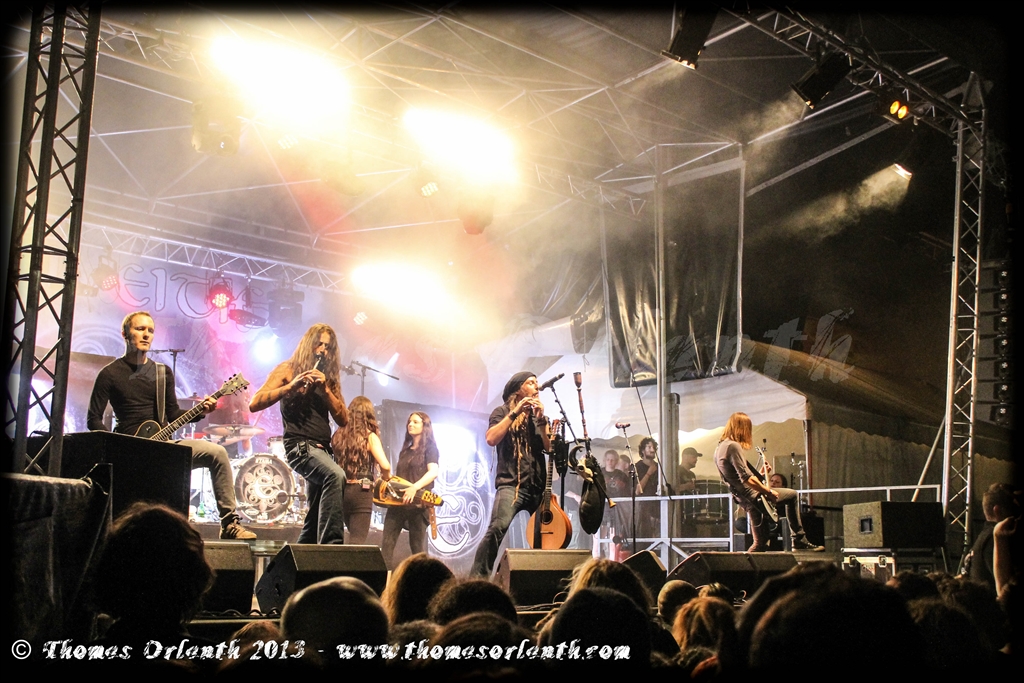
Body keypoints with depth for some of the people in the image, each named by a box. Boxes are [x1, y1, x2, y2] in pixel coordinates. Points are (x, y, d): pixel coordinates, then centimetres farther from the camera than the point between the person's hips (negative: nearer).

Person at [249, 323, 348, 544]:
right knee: (335, 475, -34)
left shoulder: (329, 377, 19)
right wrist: (291, 386, -16)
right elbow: (254, 404, -6)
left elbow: (343, 420, 9)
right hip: (299, 444, -7)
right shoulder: (288, 369, 5)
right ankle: (331, 545, -38)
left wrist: (325, 389, -4)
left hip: (322, 448, 7)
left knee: (315, 520, 7)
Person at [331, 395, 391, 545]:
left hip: (341, 490, 5)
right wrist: (386, 477, 4)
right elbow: (385, 466, -15)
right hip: (361, 492, -5)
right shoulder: (370, 437, -6)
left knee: (353, 536, 21)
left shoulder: (338, 435, 7)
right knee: (357, 541, -4)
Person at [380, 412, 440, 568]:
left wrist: (415, 487, -30)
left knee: (417, 548, -2)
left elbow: (433, 472, -16)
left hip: (418, 502, -6)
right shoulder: (405, 449, 20)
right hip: (397, 501, 6)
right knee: (387, 543, -5)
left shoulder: (429, 447, 0)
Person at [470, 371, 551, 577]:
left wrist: (541, 420, -2)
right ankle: (477, 578, -23)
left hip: (538, 486, 5)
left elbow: (550, 448, 9)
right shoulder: (503, 412, 8)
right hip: (511, 484, -5)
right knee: (497, 528, -25)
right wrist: (515, 413, -10)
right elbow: (491, 439, -11)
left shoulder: (538, 415, 20)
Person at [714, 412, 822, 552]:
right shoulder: (733, 446, -17)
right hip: (753, 495, -10)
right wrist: (769, 492, -16)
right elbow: (746, 478, -24)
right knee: (792, 495, 4)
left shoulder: (719, 448, 14)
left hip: (742, 500, 10)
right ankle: (800, 541, 6)